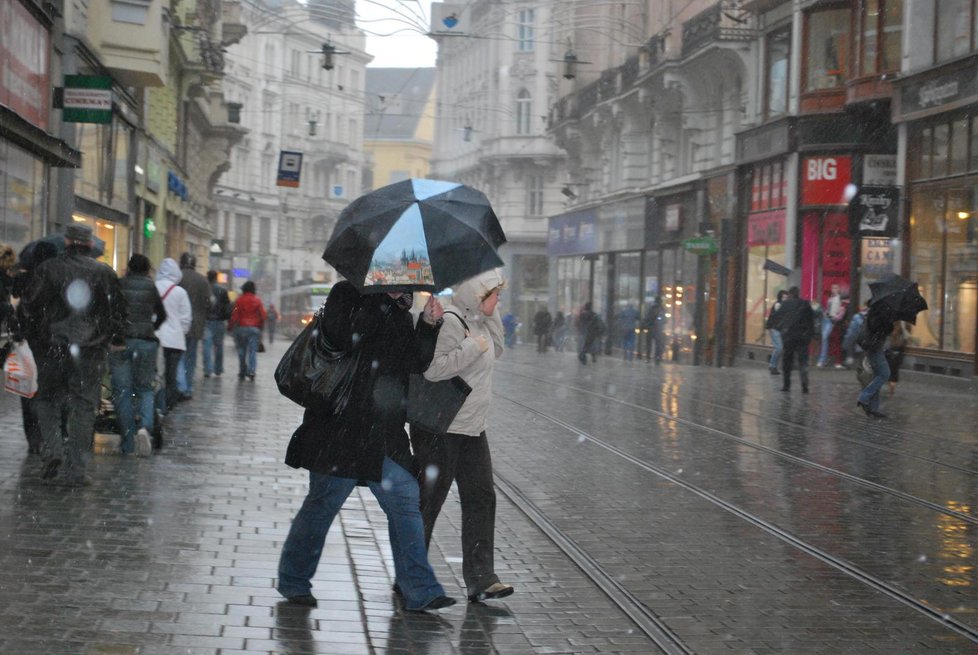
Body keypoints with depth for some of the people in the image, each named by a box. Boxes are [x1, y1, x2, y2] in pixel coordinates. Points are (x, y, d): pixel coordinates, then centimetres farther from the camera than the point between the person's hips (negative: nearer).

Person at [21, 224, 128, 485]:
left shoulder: (47, 269, -1)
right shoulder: (104, 272, 3)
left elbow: (31, 307, -1)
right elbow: (118, 309, 6)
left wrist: (33, 339, 11)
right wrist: (117, 340, 19)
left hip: (52, 348, -1)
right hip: (91, 353, 1)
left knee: (47, 399, 15)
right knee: (83, 407, 5)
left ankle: (52, 447, -8)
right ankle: (75, 470, 2)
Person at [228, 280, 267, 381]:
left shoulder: (239, 300, -2)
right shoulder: (257, 300, 2)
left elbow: (234, 315, -5)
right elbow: (263, 315, 0)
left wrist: (230, 326, 5)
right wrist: (260, 326, 14)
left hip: (241, 327, 0)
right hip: (254, 328, 0)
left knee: (241, 351, 9)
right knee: (253, 351, -1)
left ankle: (242, 373, 10)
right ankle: (251, 371, -16)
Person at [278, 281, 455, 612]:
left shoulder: (400, 314, 17)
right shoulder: (347, 295, -2)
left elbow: (416, 363, 5)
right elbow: (345, 338, -21)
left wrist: (428, 324, -7)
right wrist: (380, 298, -18)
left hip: (385, 435, 6)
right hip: (342, 427, -6)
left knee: (406, 503, 1)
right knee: (322, 505, 3)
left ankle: (419, 590, 4)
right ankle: (292, 580, 19)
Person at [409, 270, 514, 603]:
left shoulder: (476, 321, 11)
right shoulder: (448, 321, -19)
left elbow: (496, 351, 22)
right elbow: (432, 368, -27)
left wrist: (492, 316, 9)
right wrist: (473, 347, -21)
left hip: (472, 429, 9)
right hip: (439, 430, -9)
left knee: (481, 498, 5)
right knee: (427, 503, 2)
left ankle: (480, 579, 8)